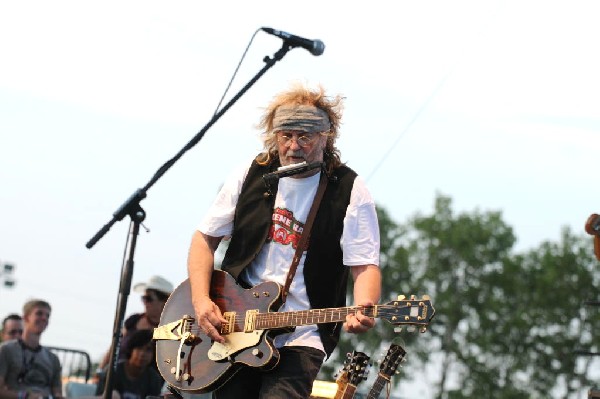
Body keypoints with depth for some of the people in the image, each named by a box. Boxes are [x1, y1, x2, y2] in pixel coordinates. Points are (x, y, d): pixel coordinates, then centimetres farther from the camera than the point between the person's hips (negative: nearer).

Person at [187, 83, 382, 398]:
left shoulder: (348, 192, -4)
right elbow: (205, 239, 9)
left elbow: (365, 265, -7)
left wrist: (362, 310, -29)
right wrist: (201, 301, -6)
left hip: (301, 337, -3)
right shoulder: (250, 176, 5)